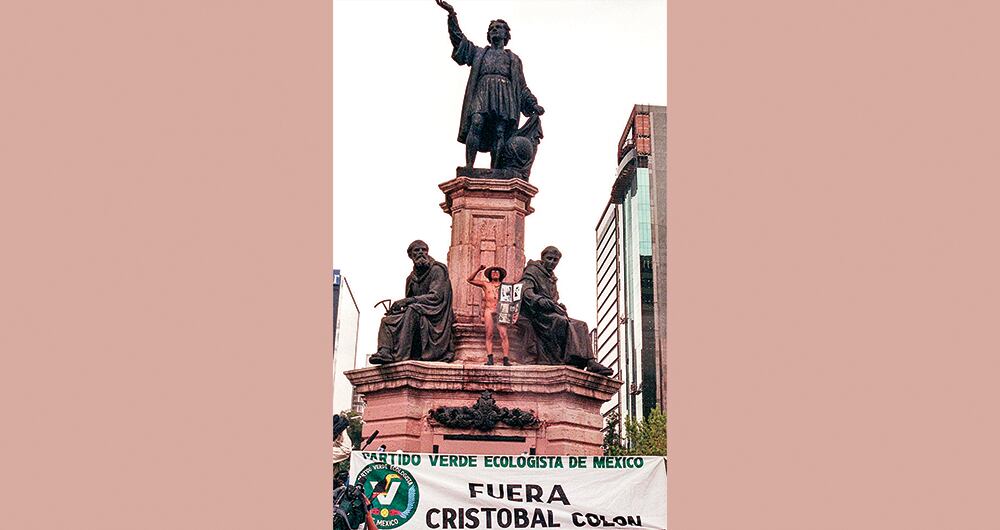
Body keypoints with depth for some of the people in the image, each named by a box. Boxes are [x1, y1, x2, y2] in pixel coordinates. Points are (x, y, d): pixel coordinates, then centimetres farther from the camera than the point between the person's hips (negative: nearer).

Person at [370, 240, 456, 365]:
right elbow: (409, 301, 18)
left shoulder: (437, 270, -3)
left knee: (412, 310, -34)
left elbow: (436, 296, -15)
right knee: (387, 320, -8)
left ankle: (401, 354, -41)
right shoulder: (411, 278, 18)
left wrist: (407, 301, -21)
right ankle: (385, 352, -32)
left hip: (436, 316, -7)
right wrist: (398, 306, -6)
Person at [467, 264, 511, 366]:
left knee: (504, 335, -12)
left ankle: (506, 359, -17)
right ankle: (490, 359, -11)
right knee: (489, 335, -7)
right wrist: (478, 270, 8)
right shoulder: (486, 285, 17)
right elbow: (470, 280, 16)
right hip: (489, 312, 1)